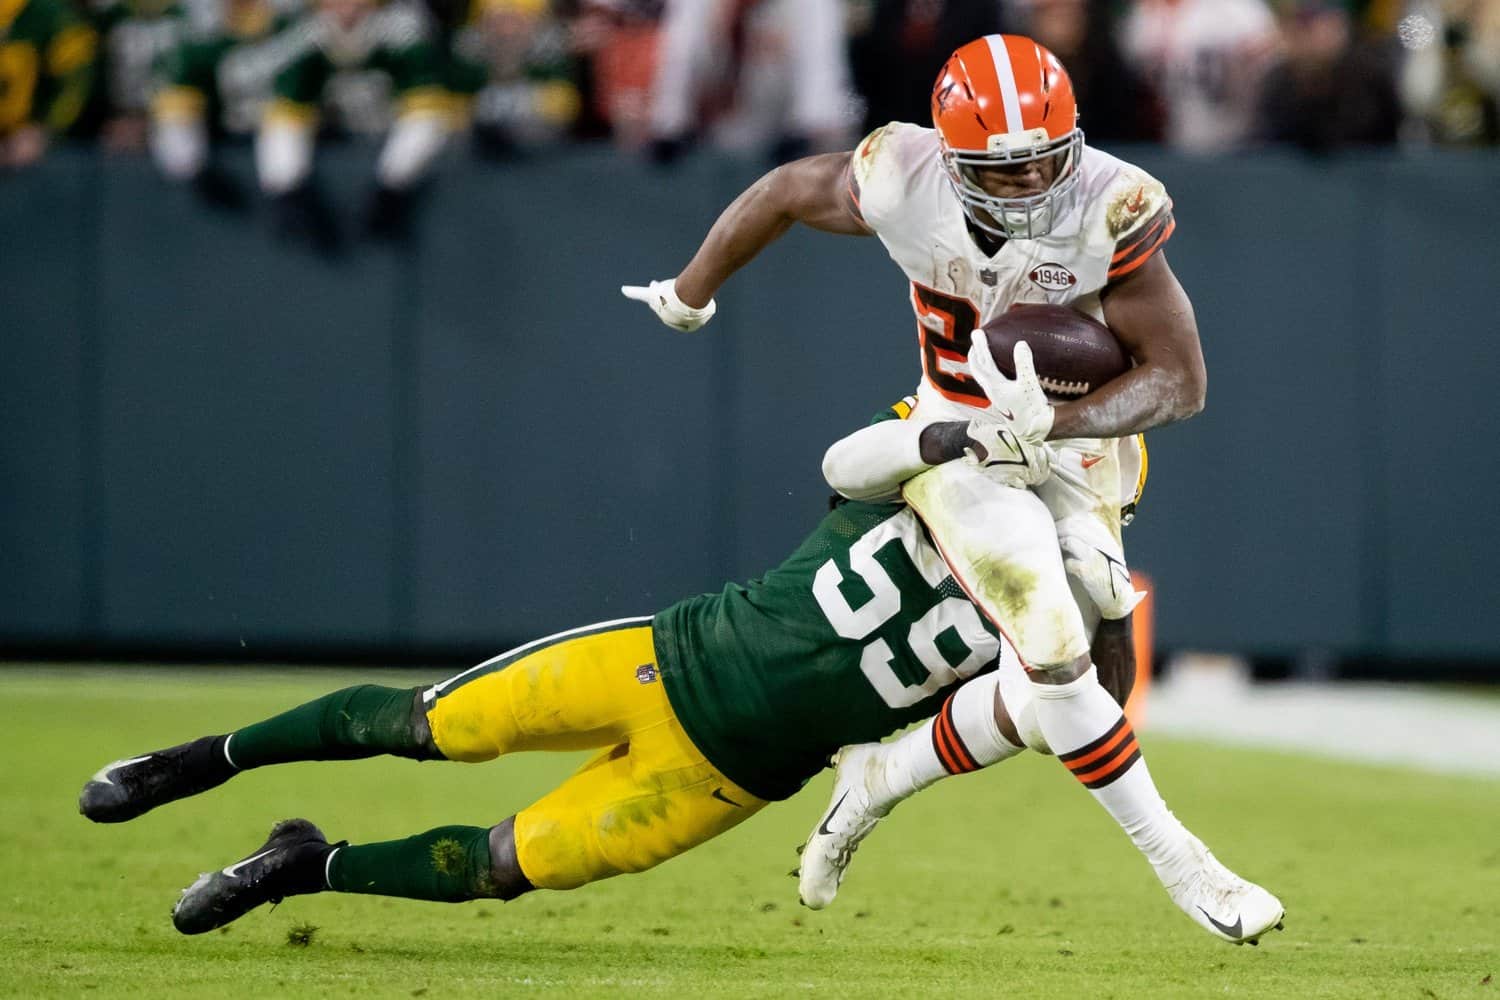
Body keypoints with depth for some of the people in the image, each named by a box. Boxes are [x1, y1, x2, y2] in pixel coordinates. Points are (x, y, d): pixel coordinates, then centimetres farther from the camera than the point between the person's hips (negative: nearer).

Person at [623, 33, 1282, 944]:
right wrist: (691, 292, 17)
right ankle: (1174, 857, -12)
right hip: (959, 442, -1)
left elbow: (1181, 381, -22)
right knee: (1054, 646, -21)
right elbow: (787, 191, 2)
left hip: (1077, 444, 1)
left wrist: (1052, 422, -37)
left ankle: (878, 782, 20)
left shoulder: (1111, 211, -25)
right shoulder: (902, 182, -21)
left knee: (1034, 693, -5)